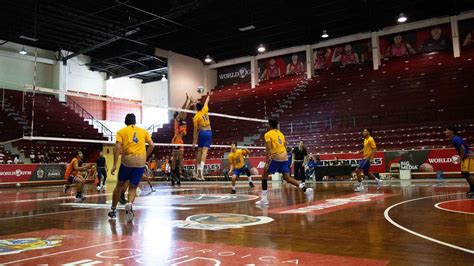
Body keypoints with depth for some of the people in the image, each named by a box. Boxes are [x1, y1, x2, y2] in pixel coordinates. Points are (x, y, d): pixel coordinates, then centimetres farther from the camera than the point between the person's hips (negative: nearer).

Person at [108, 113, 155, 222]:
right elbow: (152, 145, 6)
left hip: (127, 160, -1)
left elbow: (117, 147, -6)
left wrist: (114, 164, -7)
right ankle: (129, 203, -20)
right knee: (133, 187, 9)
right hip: (141, 161, 1)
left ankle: (113, 210, 26)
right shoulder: (143, 131, 15)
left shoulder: (121, 131, 8)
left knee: (120, 185, 17)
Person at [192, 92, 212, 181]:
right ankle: (201, 169, -25)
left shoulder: (196, 117, -3)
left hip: (202, 133, -1)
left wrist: (194, 141, -1)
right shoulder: (205, 110, 5)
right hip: (209, 132, 1)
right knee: (204, 151, -9)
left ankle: (198, 171, 12)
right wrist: (208, 96, 46)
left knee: (199, 151, 10)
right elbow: (206, 102, 26)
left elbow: (195, 130, -5)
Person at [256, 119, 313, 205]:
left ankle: (264, 199, 4)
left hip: (275, 157, -6)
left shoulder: (268, 134, -1)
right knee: (287, 178, 8)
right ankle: (306, 189, -10)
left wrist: (266, 162, -16)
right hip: (284, 157, 6)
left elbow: (268, 149, -13)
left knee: (264, 176, 8)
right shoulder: (281, 133, 19)